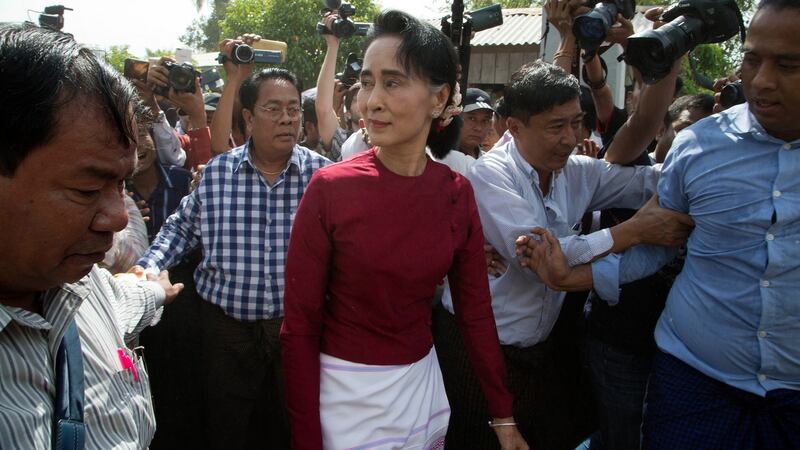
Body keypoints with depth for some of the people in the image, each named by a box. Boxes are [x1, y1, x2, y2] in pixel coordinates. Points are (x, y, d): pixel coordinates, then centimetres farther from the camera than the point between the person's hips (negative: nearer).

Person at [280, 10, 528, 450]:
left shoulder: (457, 193, -5)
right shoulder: (331, 188, -16)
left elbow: (475, 308, 0)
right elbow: (299, 326, -13)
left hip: (422, 386, 4)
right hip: (344, 395, -3)